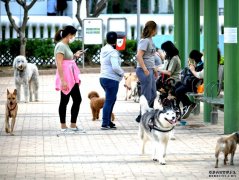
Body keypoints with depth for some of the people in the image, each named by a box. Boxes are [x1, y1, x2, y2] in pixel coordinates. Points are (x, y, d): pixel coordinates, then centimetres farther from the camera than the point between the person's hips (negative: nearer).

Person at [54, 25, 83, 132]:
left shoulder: (65, 45, 16)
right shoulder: (61, 46, -13)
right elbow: (59, 64, -21)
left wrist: (75, 56, 14)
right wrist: (62, 81, -26)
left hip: (72, 78, 10)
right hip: (65, 78, -10)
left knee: (77, 99, 10)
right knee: (64, 101, -2)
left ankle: (73, 125, 15)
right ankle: (63, 126, 5)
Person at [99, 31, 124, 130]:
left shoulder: (103, 50, 12)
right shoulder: (113, 52, -16)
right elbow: (115, 67, -25)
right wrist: (122, 73, -5)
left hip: (103, 77, 9)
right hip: (111, 79, -9)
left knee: (112, 99, 19)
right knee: (109, 101, -4)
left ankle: (108, 121, 20)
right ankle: (105, 124, -4)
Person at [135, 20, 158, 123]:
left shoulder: (150, 40, 14)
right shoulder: (145, 41, -15)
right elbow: (139, 56, -23)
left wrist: (154, 69, 24)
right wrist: (145, 70, -26)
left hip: (150, 70, 10)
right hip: (144, 71, -10)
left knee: (153, 95, 16)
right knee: (147, 97, -4)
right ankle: (141, 117, 4)